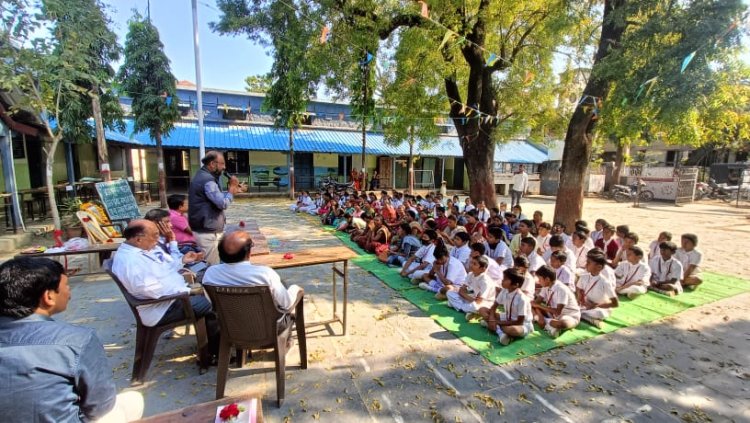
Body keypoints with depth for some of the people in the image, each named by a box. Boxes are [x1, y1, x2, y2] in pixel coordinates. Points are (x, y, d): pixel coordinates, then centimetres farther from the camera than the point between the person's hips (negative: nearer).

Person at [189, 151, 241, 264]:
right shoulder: (208, 180, -19)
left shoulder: (202, 176, 14)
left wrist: (230, 190, 3)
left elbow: (217, 198, 16)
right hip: (208, 233, -11)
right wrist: (231, 191, -9)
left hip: (203, 230, 11)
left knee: (207, 266, 19)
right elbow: (223, 204, -24)